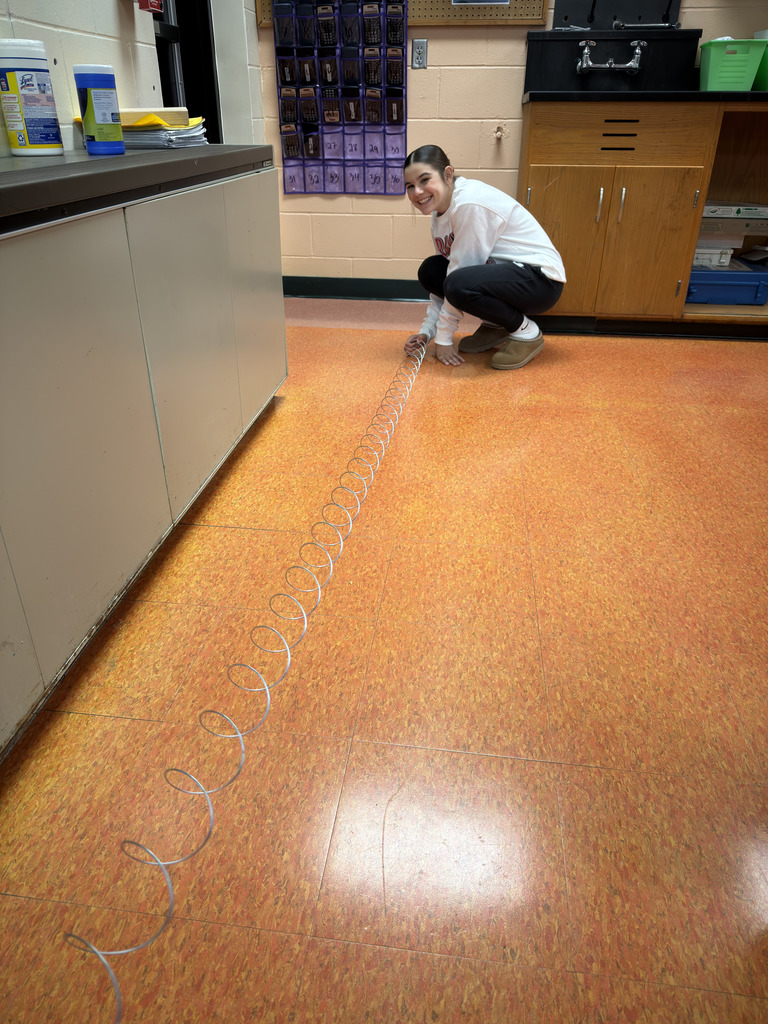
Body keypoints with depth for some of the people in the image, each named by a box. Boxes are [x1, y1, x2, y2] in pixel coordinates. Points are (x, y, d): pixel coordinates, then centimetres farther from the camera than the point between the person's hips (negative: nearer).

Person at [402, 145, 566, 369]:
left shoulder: (469, 202, -22)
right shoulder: (439, 216, 7)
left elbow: (456, 284, -22)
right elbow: (443, 281, 11)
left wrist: (444, 339, -17)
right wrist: (426, 332, 2)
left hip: (540, 278, -9)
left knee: (460, 284, -33)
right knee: (430, 271, 1)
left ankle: (526, 332, -9)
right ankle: (494, 326, 10)